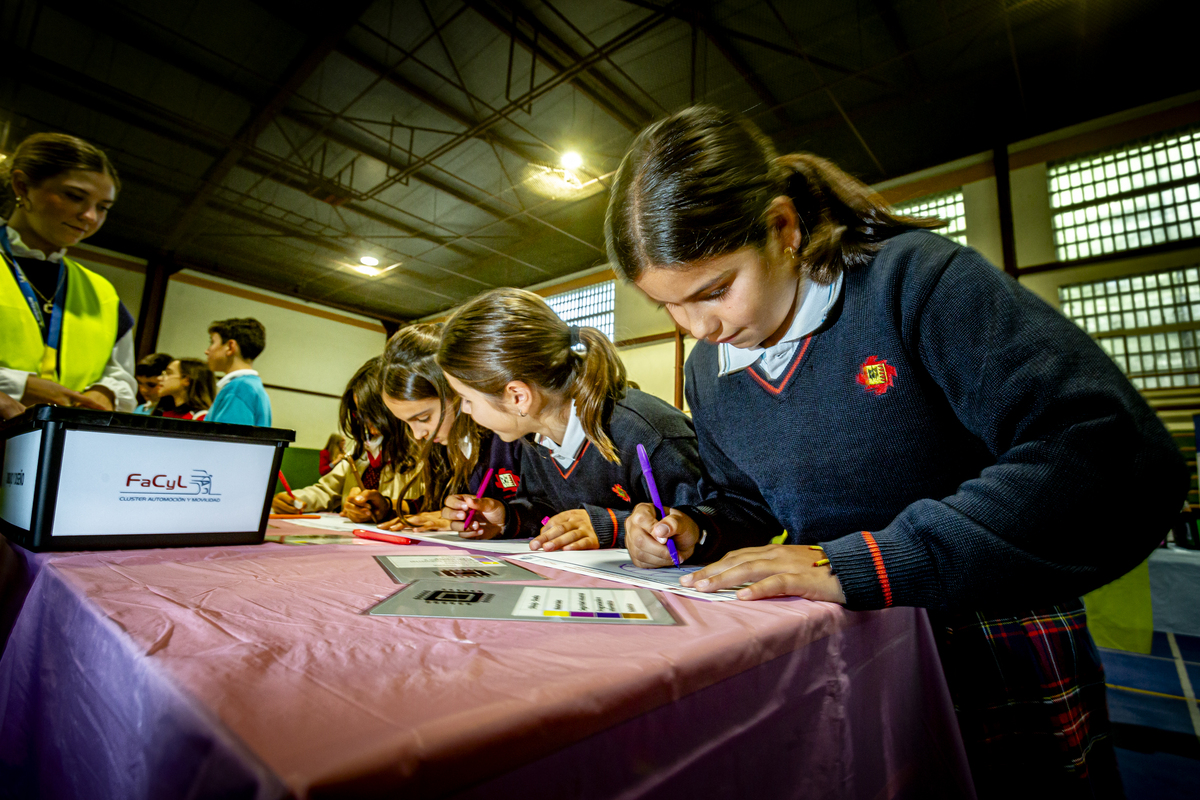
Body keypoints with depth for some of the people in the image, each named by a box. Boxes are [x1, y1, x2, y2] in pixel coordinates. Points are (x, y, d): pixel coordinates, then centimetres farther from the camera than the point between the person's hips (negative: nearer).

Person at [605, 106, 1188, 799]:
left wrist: (858, 565, -33)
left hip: (999, 661, -3)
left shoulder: (913, 280, -18)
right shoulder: (707, 372, 0)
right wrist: (697, 532, -8)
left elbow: (1121, 457, -28)